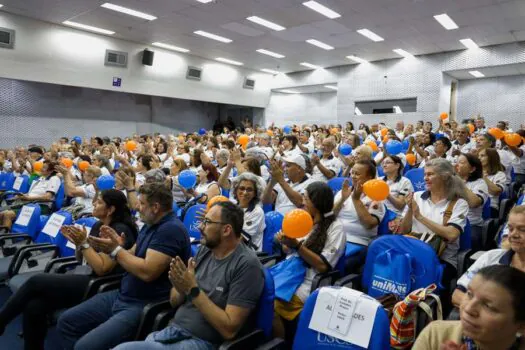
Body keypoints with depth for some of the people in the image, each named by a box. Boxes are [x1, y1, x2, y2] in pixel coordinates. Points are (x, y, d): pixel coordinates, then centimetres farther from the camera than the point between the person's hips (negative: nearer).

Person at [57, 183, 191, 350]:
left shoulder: (171, 229, -21)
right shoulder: (150, 225, 12)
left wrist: (115, 250, -16)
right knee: (66, 322, 12)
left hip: (145, 305, -10)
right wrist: (117, 242, -3)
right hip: (122, 296, 10)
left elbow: (147, 272, -26)